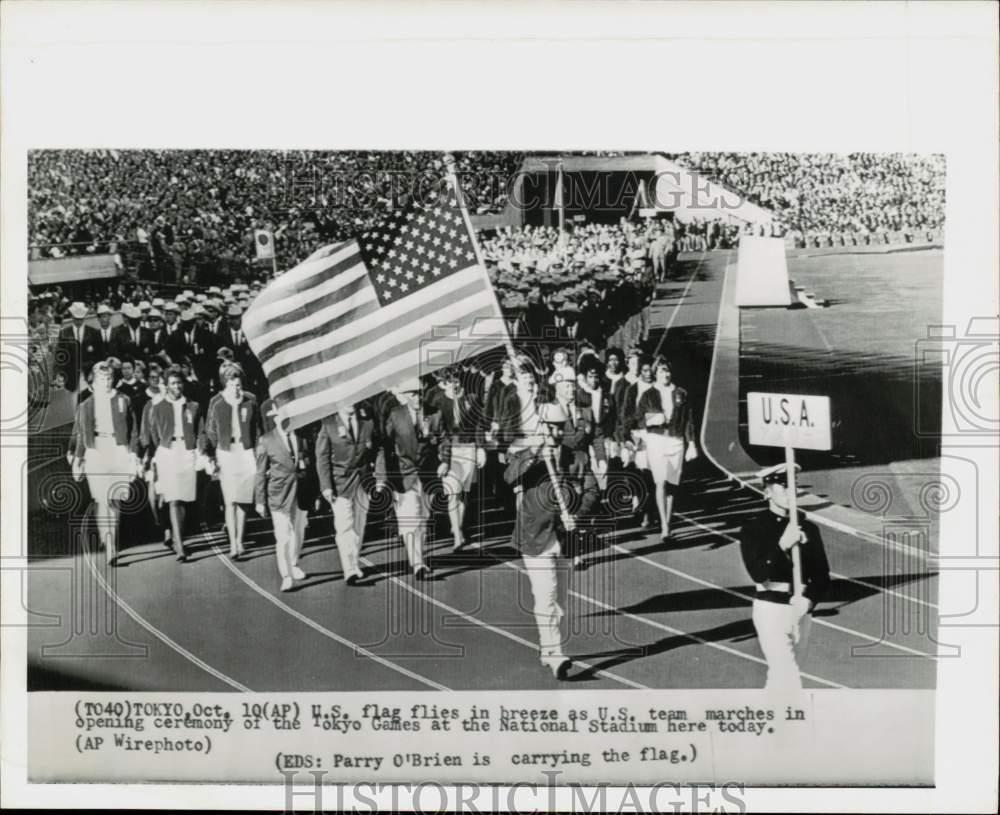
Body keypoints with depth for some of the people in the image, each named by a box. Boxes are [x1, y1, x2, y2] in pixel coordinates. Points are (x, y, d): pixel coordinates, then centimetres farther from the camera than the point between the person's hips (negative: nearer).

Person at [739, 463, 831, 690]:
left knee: (780, 677, 17)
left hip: (801, 611, 5)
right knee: (790, 680, -11)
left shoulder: (808, 528, 6)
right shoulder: (753, 528, -6)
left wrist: (808, 599, -13)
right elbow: (758, 573, -17)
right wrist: (783, 545, -26)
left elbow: (822, 575, 5)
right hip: (771, 610, -5)